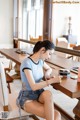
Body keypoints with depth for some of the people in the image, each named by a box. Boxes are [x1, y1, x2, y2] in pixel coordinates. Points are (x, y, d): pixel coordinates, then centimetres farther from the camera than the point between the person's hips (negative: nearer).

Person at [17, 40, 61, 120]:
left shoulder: (40, 60, 2)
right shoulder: (27, 63, -20)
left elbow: (49, 69, 24)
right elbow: (33, 86, -24)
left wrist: (47, 73, 1)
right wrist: (52, 80, -24)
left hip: (39, 94, 6)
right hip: (27, 97, -6)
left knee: (47, 93, -34)